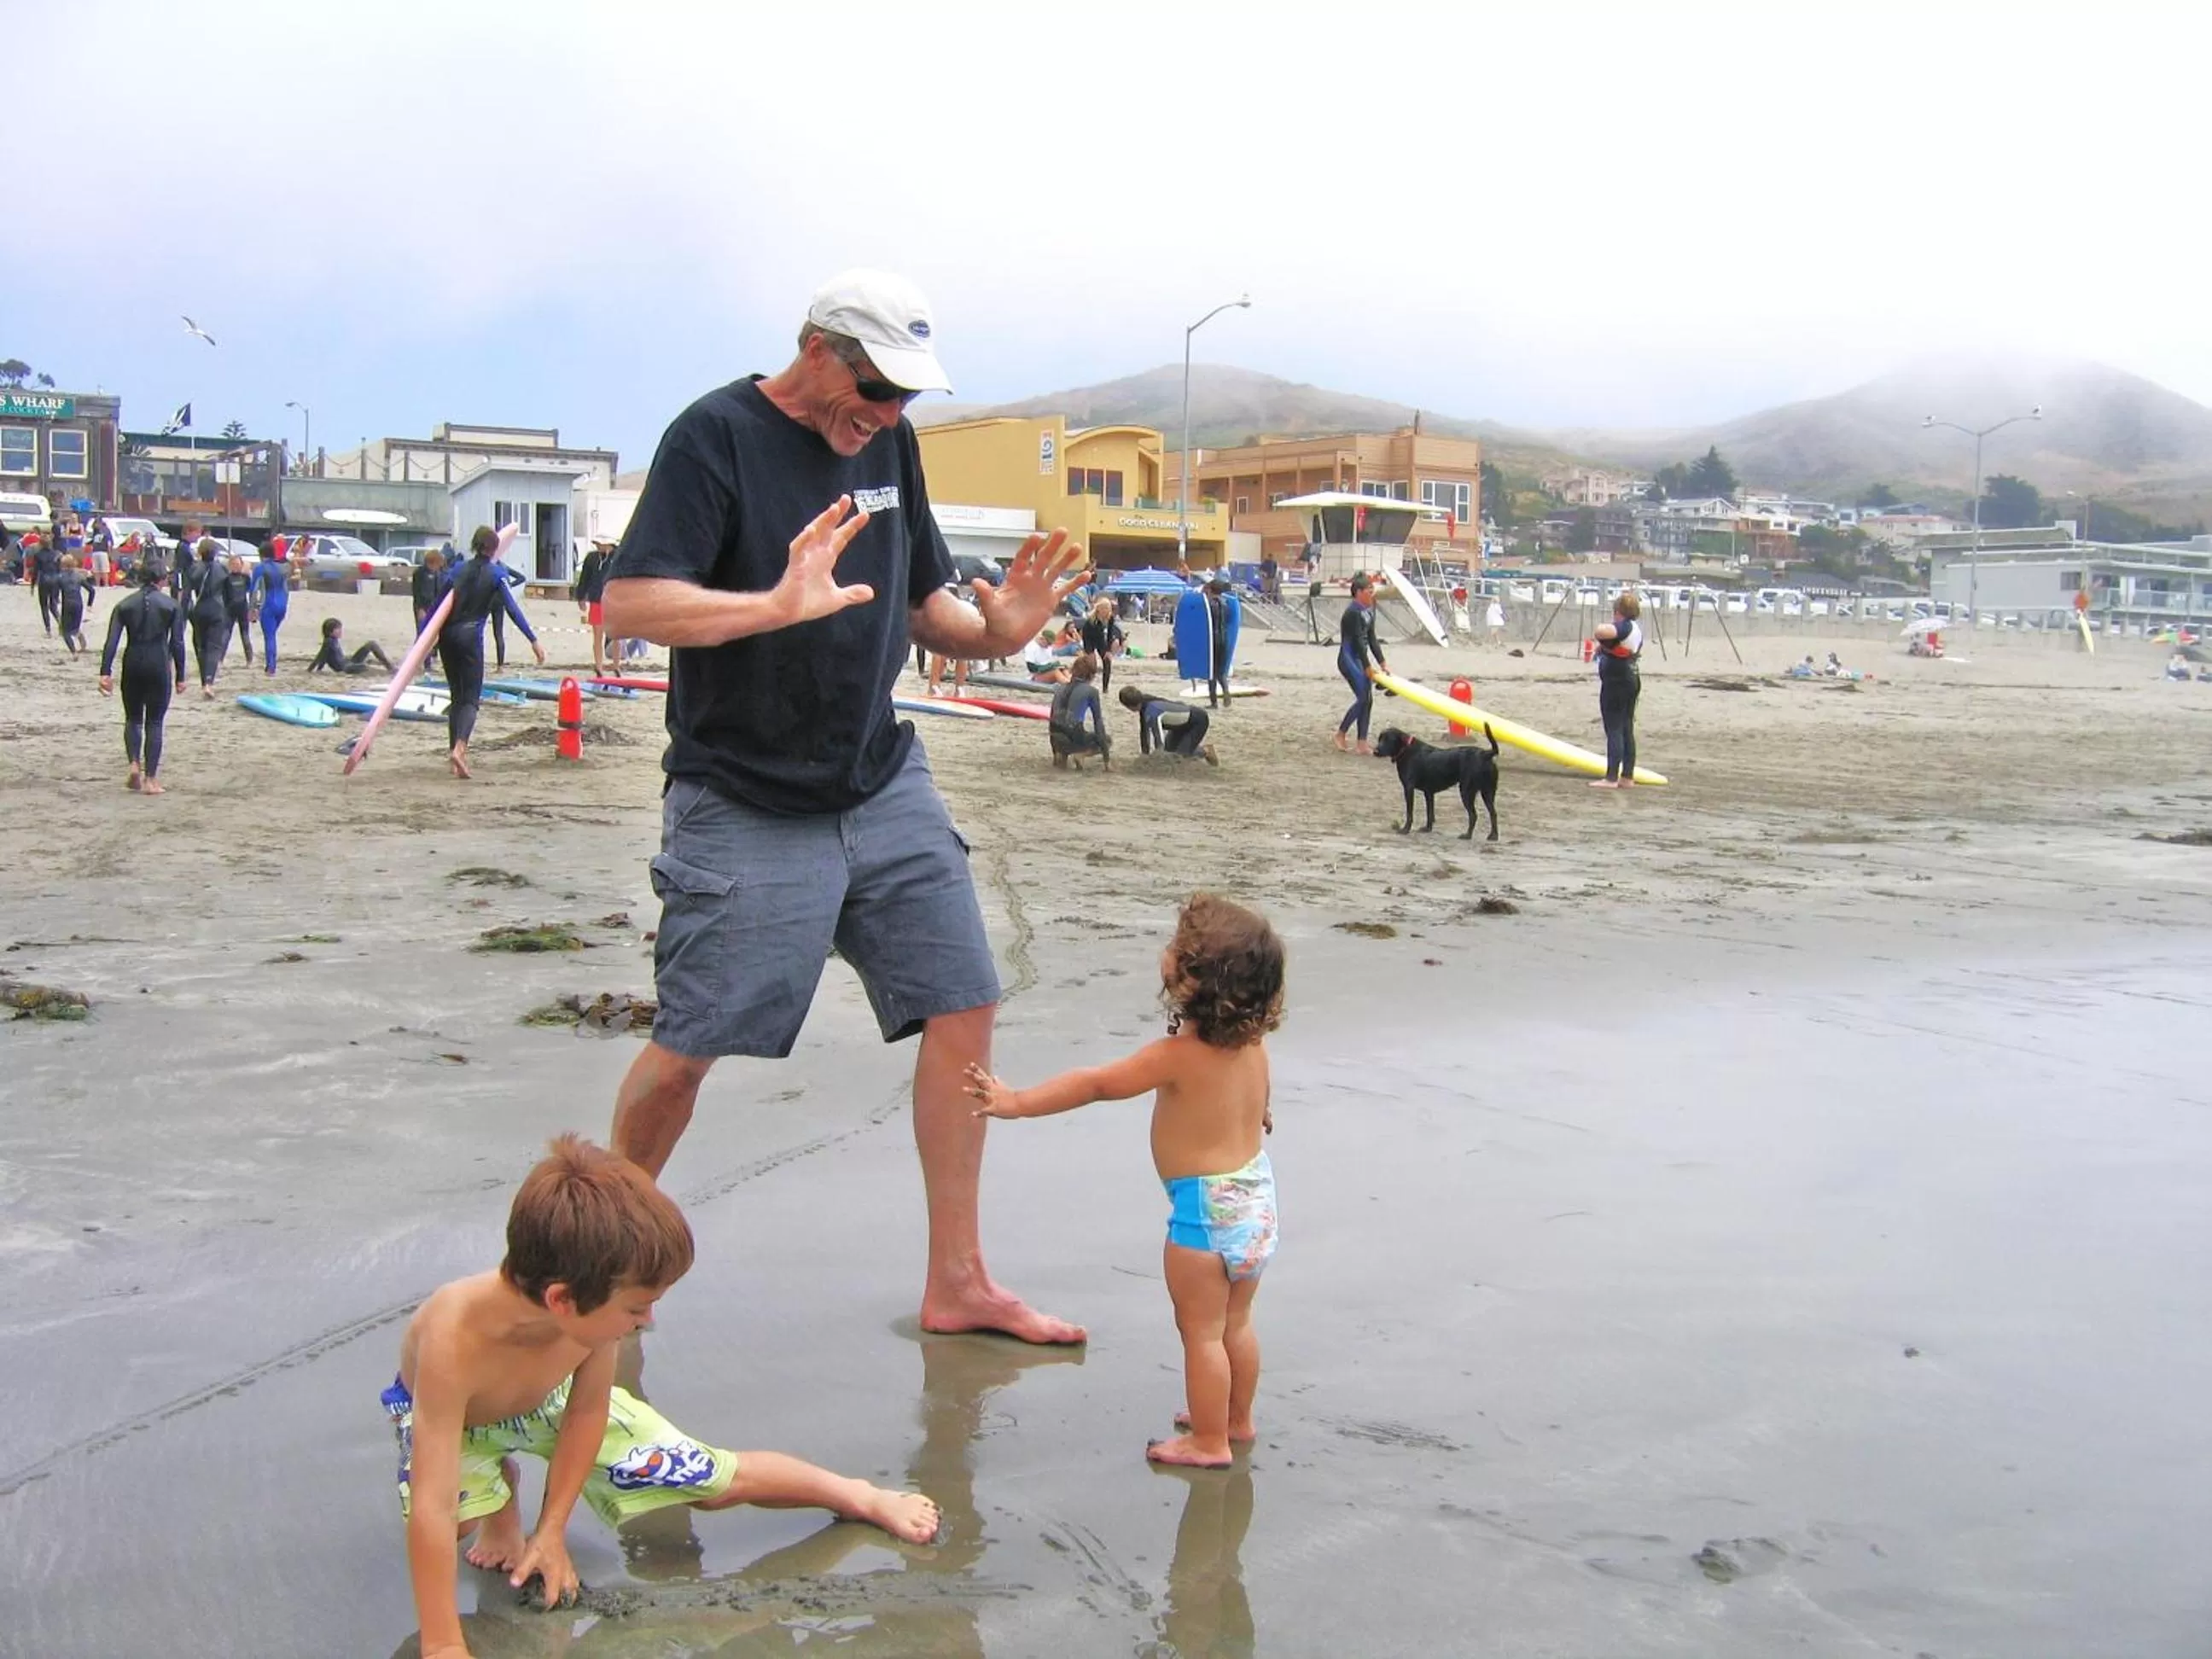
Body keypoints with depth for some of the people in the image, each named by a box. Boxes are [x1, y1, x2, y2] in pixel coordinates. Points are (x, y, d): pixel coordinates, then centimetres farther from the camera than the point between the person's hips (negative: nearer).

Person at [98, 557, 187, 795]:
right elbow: (177, 643, -3)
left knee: (133, 718, 18)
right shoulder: (172, 605, -1)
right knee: (154, 722, 5)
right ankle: (150, 779, 2)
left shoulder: (124, 605, 4)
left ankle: (134, 764, -4)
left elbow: (112, 642, -4)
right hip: (159, 666, -2)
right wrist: (180, 676, 3)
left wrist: (105, 672, -6)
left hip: (132, 666, 2)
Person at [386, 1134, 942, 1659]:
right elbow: (431, 1510, -47)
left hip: (549, 1400, 2)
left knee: (714, 1481, 1)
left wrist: (551, 1530, -13)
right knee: (455, 1517, -34)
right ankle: (500, 1502, 3)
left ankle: (860, 1497, 24)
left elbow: (587, 1411, -14)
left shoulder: (590, 1311, -35)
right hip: (451, 1415, -2)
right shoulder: (455, 1336, -47)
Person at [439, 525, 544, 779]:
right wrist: (533, 640, -9)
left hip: (447, 635, 4)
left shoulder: (459, 570, 12)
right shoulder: (496, 574, 0)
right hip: (470, 636, -4)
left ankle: (454, 750, 12)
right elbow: (512, 609, -8)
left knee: (456, 696, 15)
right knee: (471, 697, -5)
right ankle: (459, 748, -27)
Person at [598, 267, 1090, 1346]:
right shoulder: (717, 436, -11)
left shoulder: (888, 444, 9)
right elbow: (628, 606, -21)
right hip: (742, 808, -6)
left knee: (962, 1010, 1)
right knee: (688, 1048, -2)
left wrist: (995, 631, -5)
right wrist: (780, 604, -35)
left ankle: (956, 1281, 13)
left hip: (885, 789, 6)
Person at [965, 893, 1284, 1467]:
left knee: (1201, 1331, 6)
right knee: (1235, 1324, 23)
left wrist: (1018, 1102, -13)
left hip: (1205, 1211, -8)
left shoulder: (1177, 1055, -22)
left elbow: (1095, 1084, -18)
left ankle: (1209, 1442, 15)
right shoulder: (1253, 1047, -2)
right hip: (1256, 1194, 8)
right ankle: (1237, 1420, 36)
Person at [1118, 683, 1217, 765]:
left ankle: (1205, 751, 8)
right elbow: (1144, 733, -1)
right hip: (1184, 722, 9)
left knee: (1183, 753, -16)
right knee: (1169, 749, 12)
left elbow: (1159, 740, -37)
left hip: (1198, 720, -9)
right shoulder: (1144, 706, -10)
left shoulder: (1152, 714, -37)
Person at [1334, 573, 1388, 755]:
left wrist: (1382, 663, 6)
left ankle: (1363, 742, 8)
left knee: (1368, 699, 5)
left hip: (1361, 658, 9)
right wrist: (1368, 667, -14)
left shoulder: (1369, 610, 9)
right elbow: (1358, 641, -18)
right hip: (1349, 659, -9)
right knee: (1363, 698, -13)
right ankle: (1340, 734, 1)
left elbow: (1372, 639, 10)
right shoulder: (1353, 612, -18)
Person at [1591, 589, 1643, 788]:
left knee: (1614, 730, -6)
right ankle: (1627, 777, 15)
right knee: (1627, 730, 12)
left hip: (1616, 682, -10)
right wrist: (1605, 646, 20)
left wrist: (1603, 626, -15)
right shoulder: (1636, 628, 12)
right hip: (1632, 680, 10)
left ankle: (1611, 778, -5)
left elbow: (1601, 632, -40)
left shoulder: (1622, 627, -19)